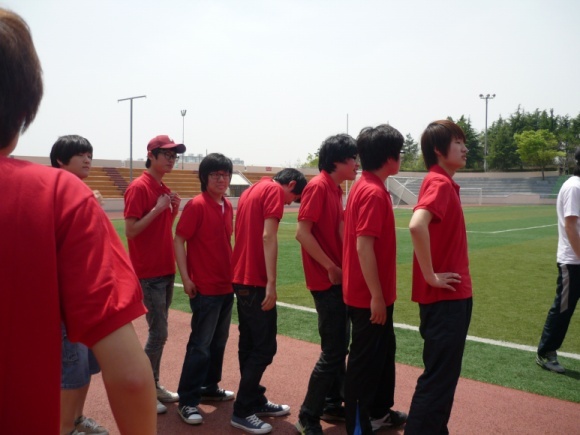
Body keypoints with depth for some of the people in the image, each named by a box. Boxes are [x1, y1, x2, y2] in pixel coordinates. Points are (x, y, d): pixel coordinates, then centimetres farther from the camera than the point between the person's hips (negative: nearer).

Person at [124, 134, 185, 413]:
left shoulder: (164, 189, 12)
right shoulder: (139, 187, -13)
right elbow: (130, 231, -19)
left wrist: (173, 211, 2)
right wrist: (158, 209, -21)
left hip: (166, 270, 9)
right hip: (148, 273, -8)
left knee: (158, 331, 14)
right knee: (158, 333, -4)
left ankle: (154, 385, 26)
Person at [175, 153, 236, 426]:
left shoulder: (228, 206, 8)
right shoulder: (196, 205, -13)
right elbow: (179, 240, -14)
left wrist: (235, 273, 14)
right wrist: (186, 278, -18)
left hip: (227, 286, 8)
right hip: (205, 288, -7)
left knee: (219, 342, 17)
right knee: (200, 346, -2)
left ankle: (210, 387, 32)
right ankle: (187, 401, 8)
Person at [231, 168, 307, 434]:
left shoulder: (251, 190, 19)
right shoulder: (274, 190, -8)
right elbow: (268, 236, -18)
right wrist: (271, 282, -22)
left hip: (241, 278, 10)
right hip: (256, 281, -10)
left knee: (249, 344, 15)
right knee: (264, 347, -3)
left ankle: (255, 401, 25)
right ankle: (242, 411, 3)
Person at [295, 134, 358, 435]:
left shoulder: (335, 188, 12)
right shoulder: (318, 186, -15)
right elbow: (303, 233, -21)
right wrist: (331, 268, -17)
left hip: (338, 279, 9)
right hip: (326, 280, -9)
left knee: (339, 345, 16)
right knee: (333, 351, -4)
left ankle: (332, 404, 30)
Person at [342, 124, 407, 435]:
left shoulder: (366, 187, 10)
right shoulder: (373, 192, -20)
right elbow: (364, 246, -25)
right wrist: (377, 296, -21)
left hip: (374, 293, 10)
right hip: (369, 296, -10)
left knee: (384, 351, 22)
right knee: (364, 361, 3)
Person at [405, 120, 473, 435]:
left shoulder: (443, 183, 13)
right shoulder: (440, 183, -17)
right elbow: (417, 226, -34)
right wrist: (431, 276, -25)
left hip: (452, 295, 10)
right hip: (444, 296, -10)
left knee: (444, 373, 19)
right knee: (439, 376, -1)